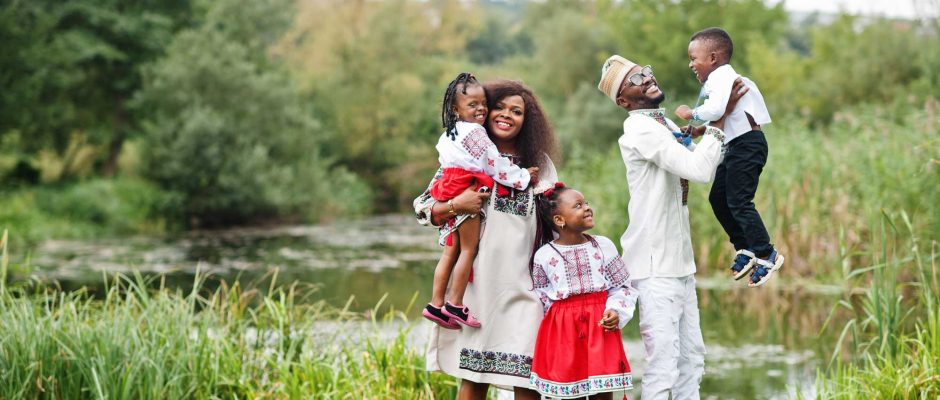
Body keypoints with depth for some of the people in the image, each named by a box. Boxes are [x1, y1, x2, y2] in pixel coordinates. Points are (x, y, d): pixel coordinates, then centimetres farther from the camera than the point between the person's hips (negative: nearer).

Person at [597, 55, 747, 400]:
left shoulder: (665, 125, 14)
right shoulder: (641, 129, -15)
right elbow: (699, 170, -26)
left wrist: (697, 136, 6)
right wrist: (719, 118, -17)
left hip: (679, 262, 10)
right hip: (656, 266, -10)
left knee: (691, 358, 12)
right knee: (663, 364, -13)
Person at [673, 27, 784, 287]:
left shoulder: (721, 78, -15)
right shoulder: (720, 78, 18)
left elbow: (716, 109, -32)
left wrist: (691, 114, -20)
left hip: (747, 145, -11)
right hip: (735, 147, 11)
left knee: (739, 202, -11)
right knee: (718, 198, 13)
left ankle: (767, 255, -6)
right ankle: (744, 249, 20)